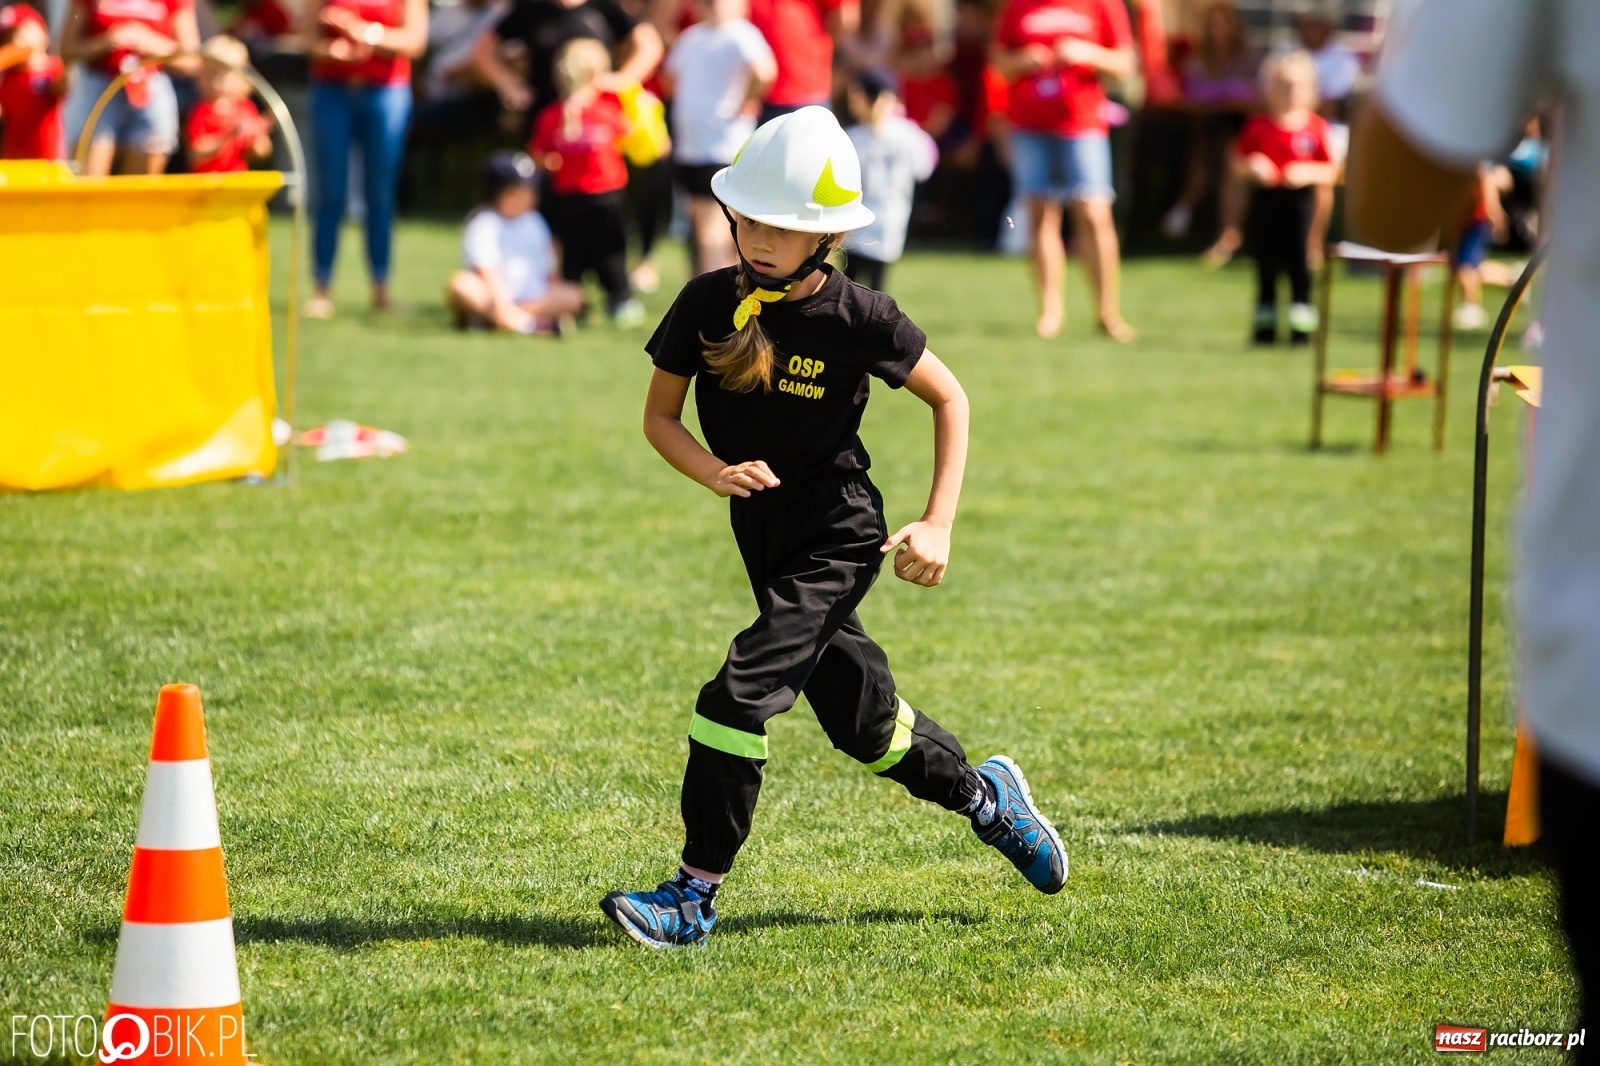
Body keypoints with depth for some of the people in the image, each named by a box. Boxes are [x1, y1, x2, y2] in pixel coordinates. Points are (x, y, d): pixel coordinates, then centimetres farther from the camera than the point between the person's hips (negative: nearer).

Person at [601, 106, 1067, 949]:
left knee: (740, 695, -18)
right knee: (862, 724, 17)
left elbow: (950, 399, -2)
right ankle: (983, 795, 43)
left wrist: (938, 525, -8)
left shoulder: (859, 318, -15)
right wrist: (713, 471, -18)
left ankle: (695, 895, -10)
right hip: (765, 538, 5)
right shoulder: (708, 303, -6)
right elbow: (659, 415, 3)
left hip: (837, 538, -5)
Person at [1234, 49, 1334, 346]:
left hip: (1299, 199, -1)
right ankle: (1265, 321, 17)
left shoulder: (1316, 127, 0)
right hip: (1265, 199, 1)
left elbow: (1331, 173, 1)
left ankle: (1302, 322, 3)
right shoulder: (1258, 127, 3)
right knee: (1266, 265, 8)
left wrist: (1308, 173, -16)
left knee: (1299, 263, -2)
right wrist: (1251, 167, -13)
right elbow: (1238, 166, 8)